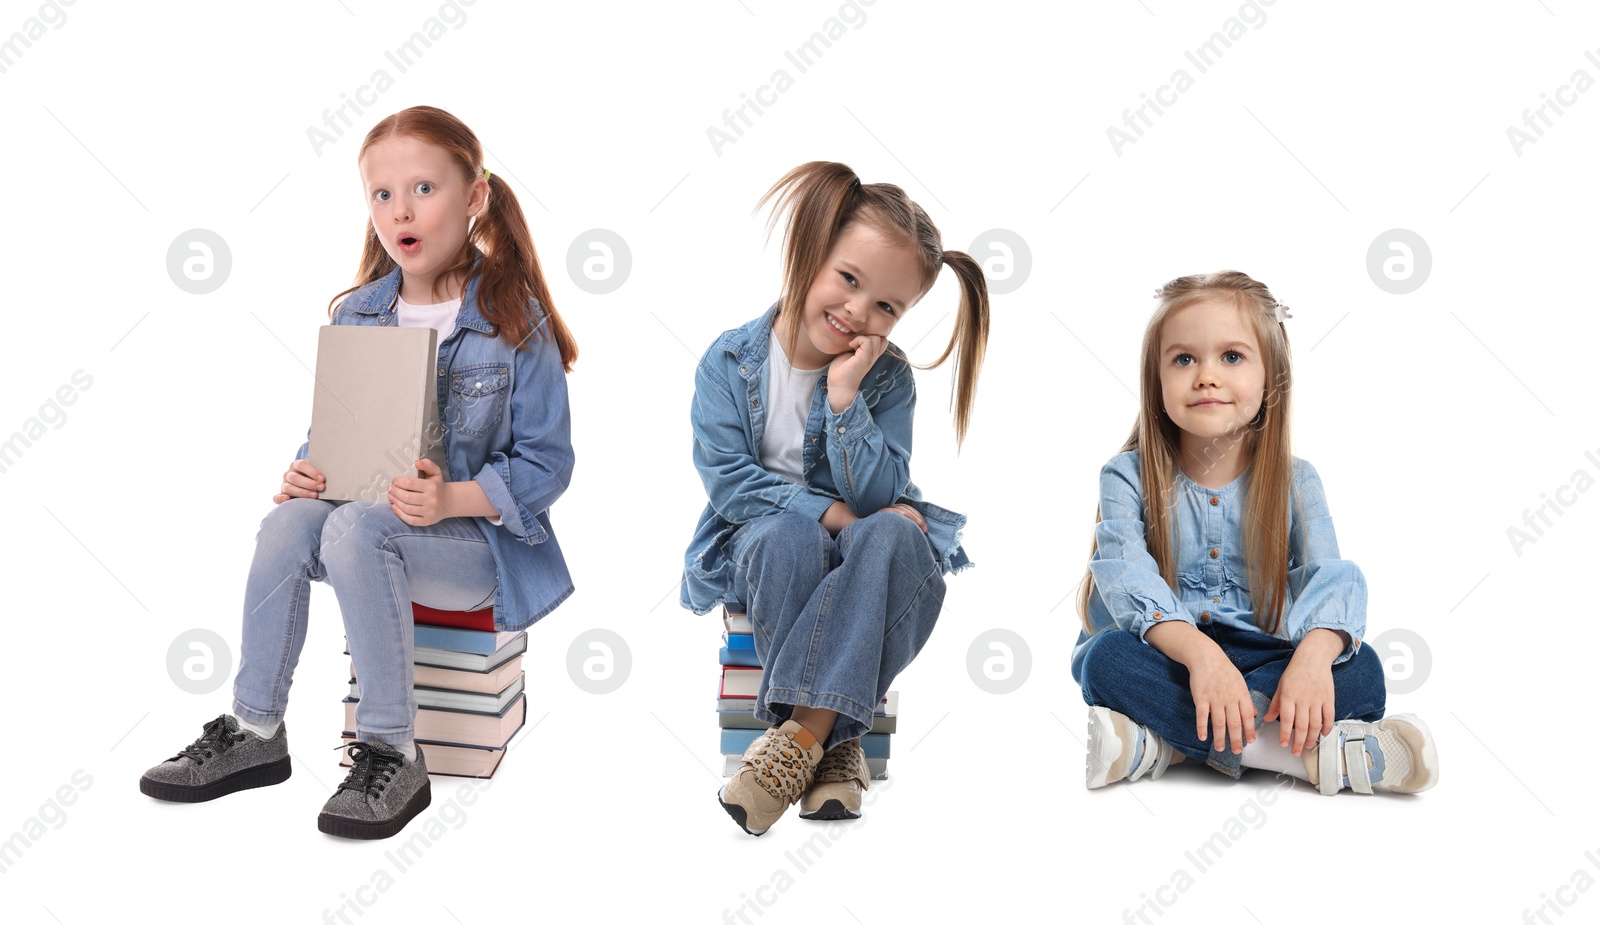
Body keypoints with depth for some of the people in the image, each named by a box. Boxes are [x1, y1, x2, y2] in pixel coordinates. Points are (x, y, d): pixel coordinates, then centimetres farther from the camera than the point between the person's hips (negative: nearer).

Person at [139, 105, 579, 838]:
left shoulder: (513, 321, -9)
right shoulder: (355, 316, 6)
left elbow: (547, 463, -10)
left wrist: (455, 498, -25)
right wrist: (306, 472, -7)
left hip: (480, 542, -5)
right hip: (366, 513, 5)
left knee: (353, 528, -32)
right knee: (286, 525, -24)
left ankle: (391, 753, -22)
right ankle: (254, 732, -10)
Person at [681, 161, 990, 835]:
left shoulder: (887, 377, -4)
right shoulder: (731, 362, -6)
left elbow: (875, 497, -13)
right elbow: (728, 481, -12)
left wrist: (845, 396, -23)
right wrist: (828, 513, -22)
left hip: (858, 555, 1)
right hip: (764, 545, -1)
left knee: (895, 536, -34)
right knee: (790, 536, -37)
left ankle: (802, 733, -38)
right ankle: (833, 740, -32)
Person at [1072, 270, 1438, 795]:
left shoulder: (1295, 482, 2)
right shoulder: (1128, 477, -3)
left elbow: (1329, 575, -14)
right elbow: (1126, 573, -19)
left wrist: (1315, 653, -38)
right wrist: (1199, 651, -39)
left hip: (1261, 661, 2)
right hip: (1164, 659, -2)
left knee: (1360, 669, -24)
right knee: (1108, 657, -34)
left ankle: (1159, 745, -33)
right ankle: (1299, 751, -36)